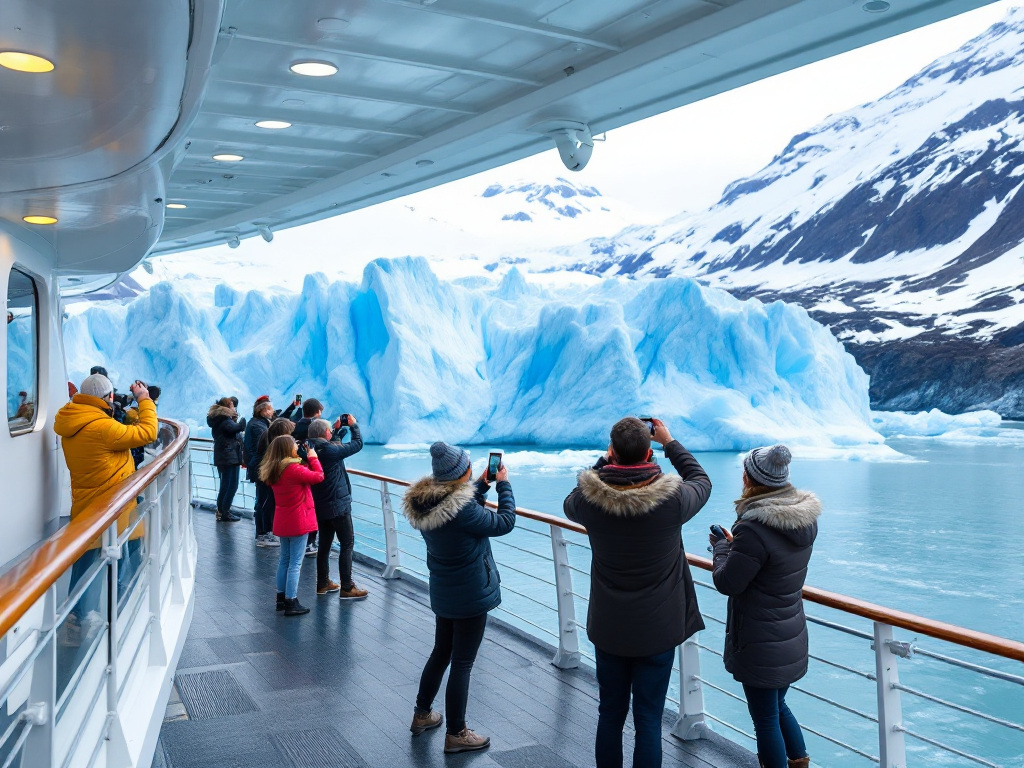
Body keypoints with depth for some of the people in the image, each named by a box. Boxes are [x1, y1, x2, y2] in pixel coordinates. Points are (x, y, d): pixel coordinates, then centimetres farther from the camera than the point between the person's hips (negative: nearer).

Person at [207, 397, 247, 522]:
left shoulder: (217, 419, 15)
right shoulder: (225, 419, -14)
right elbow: (235, 428, -28)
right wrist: (243, 421, -10)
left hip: (221, 457, 10)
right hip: (230, 456, -10)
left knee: (225, 485, 17)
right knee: (231, 486, -7)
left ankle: (220, 511, 22)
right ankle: (225, 513, -7)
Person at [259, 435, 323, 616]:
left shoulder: (273, 471, 4)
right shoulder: (294, 469, -20)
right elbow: (319, 476, -12)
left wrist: (303, 459, 5)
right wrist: (313, 458, 0)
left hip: (282, 522, 8)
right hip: (298, 522, -8)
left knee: (284, 560, 18)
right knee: (295, 563, -2)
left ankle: (281, 597, 25)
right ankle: (291, 603, 2)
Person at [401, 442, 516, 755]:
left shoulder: (424, 503, -5)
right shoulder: (463, 510, -29)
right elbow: (504, 522, -17)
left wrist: (482, 485, 10)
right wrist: (503, 484, -5)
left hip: (443, 593, 8)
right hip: (471, 596, -8)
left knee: (441, 653, 24)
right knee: (462, 663, 4)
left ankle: (422, 715, 38)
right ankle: (456, 734, 17)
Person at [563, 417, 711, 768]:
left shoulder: (590, 497, -14)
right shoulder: (673, 498, -18)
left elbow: (571, 504, 12)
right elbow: (702, 481, 6)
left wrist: (604, 461, 15)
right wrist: (669, 442, 13)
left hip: (608, 628, 2)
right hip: (658, 630, -2)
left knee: (610, 713, 17)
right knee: (649, 720, 7)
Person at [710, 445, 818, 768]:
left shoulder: (754, 529, -30)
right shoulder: (806, 519, -3)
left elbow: (727, 583, -20)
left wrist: (721, 547, -3)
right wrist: (735, 545, 8)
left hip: (760, 646, -8)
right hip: (792, 637, 8)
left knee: (765, 719, 9)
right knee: (778, 706, 28)